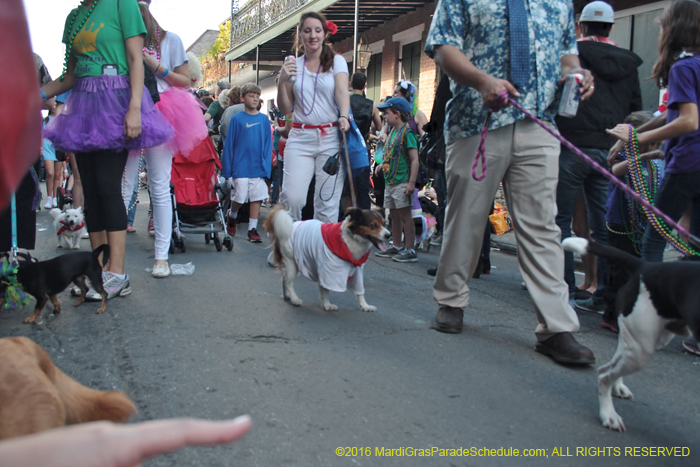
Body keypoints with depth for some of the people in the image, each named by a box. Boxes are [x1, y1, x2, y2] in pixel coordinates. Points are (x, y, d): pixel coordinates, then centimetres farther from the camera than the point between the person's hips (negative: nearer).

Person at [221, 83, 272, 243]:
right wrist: (227, 171, -2)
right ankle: (232, 215, 31)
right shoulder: (237, 119, 0)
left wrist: (266, 167, -2)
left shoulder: (264, 119, 5)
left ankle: (252, 229, 11)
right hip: (241, 166, -2)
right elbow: (229, 144, 1)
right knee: (239, 198, 1)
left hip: (258, 167, 2)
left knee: (257, 197, 2)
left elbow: (268, 144, 7)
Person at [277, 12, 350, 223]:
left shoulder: (337, 61, 9)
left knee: (327, 201, -3)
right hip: (300, 138, 1)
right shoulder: (293, 66, 12)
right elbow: (285, 109, 11)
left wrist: (344, 117, -27)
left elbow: (342, 92, -7)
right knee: (292, 197, -13)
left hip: (331, 138, -1)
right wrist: (282, 81, -5)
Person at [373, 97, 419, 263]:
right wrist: (383, 165, 7)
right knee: (394, 215, 13)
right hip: (390, 181, 9)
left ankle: (410, 250, -1)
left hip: (402, 182, -9)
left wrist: (411, 182, -21)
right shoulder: (392, 132, 15)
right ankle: (396, 247, 22)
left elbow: (414, 159, -16)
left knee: (405, 215, -6)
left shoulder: (407, 132, -11)